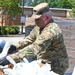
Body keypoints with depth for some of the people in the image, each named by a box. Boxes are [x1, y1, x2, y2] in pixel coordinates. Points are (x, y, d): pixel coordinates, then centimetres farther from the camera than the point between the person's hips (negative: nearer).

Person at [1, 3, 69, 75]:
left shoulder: (52, 30, -29)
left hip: (55, 66, -8)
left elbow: (35, 48, -39)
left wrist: (11, 58, -43)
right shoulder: (39, 27, 1)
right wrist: (15, 47, -5)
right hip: (44, 62, 8)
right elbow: (29, 39, 11)